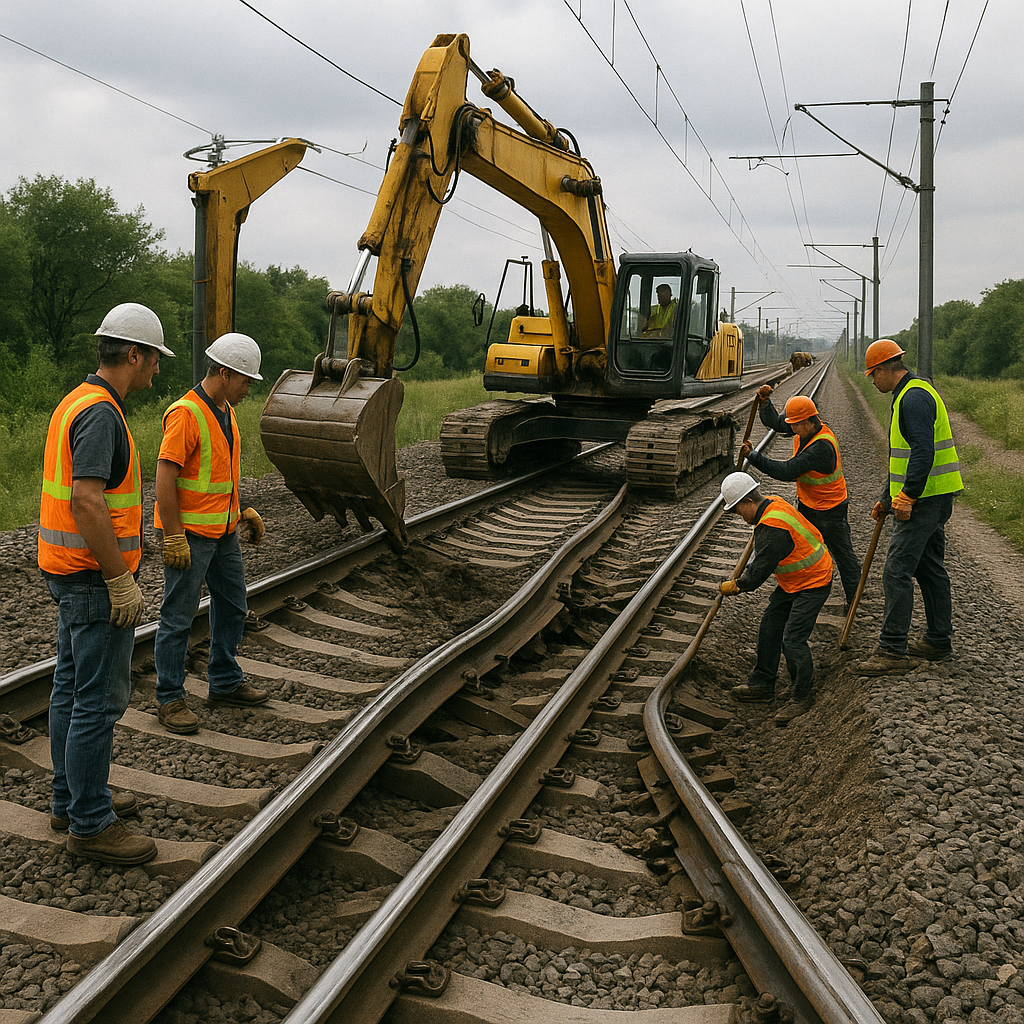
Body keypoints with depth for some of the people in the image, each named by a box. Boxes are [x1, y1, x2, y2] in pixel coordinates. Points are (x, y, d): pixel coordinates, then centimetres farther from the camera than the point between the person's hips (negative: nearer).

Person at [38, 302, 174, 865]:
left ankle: (71, 798, 29)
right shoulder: (101, 412, -19)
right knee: (99, 699, -4)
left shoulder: (76, 403, 13)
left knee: (72, 688, 17)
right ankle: (90, 824, 5)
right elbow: (87, 501, -28)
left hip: (70, 573, 11)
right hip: (95, 579, -11)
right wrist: (121, 579, -22)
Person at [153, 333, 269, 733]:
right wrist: (173, 537, -23)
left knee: (232, 607, 17)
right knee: (178, 617, 0)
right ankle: (170, 699, 11)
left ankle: (225, 683, 31)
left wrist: (242, 511, 16)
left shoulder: (225, 410, 11)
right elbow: (165, 477, -21)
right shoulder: (186, 413, -18)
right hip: (189, 534, -9)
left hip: (223, 531, 9)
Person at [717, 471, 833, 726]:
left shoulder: (773, 529, -31)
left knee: (793, 639, -12)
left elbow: (759, 571, -23)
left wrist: (733, 587, -7)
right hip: (793, 580, 11)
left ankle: (802, 697, 3)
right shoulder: (772, 503, 2)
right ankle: (762, 684, 23)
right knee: (770, 626, 13)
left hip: (813, 583, -11)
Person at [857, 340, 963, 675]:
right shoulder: (909, 395, 19)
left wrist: (906, 497, -25)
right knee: (930, 567, 16)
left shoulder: (914, 397, -16)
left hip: (924, 498, -11)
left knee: (897, 571, -11)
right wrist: (886, 498, 27)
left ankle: (893, 650, -9)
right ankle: (939, 641, 26)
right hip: (931, 498, 11)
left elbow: (923, 452, -26)